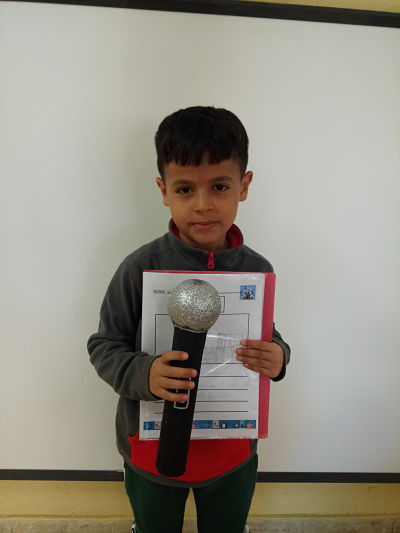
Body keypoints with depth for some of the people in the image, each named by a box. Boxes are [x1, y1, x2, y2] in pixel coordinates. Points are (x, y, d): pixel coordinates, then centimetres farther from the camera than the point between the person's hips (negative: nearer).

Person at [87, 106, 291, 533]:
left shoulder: (258, 270, -13)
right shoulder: (140, 268, -21)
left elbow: (270, 340, 0)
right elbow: (104, 347, -13)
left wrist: (278, 357, -22)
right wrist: (142, 375, -31)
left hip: (232, 451, 2)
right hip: (153, 450, -1)